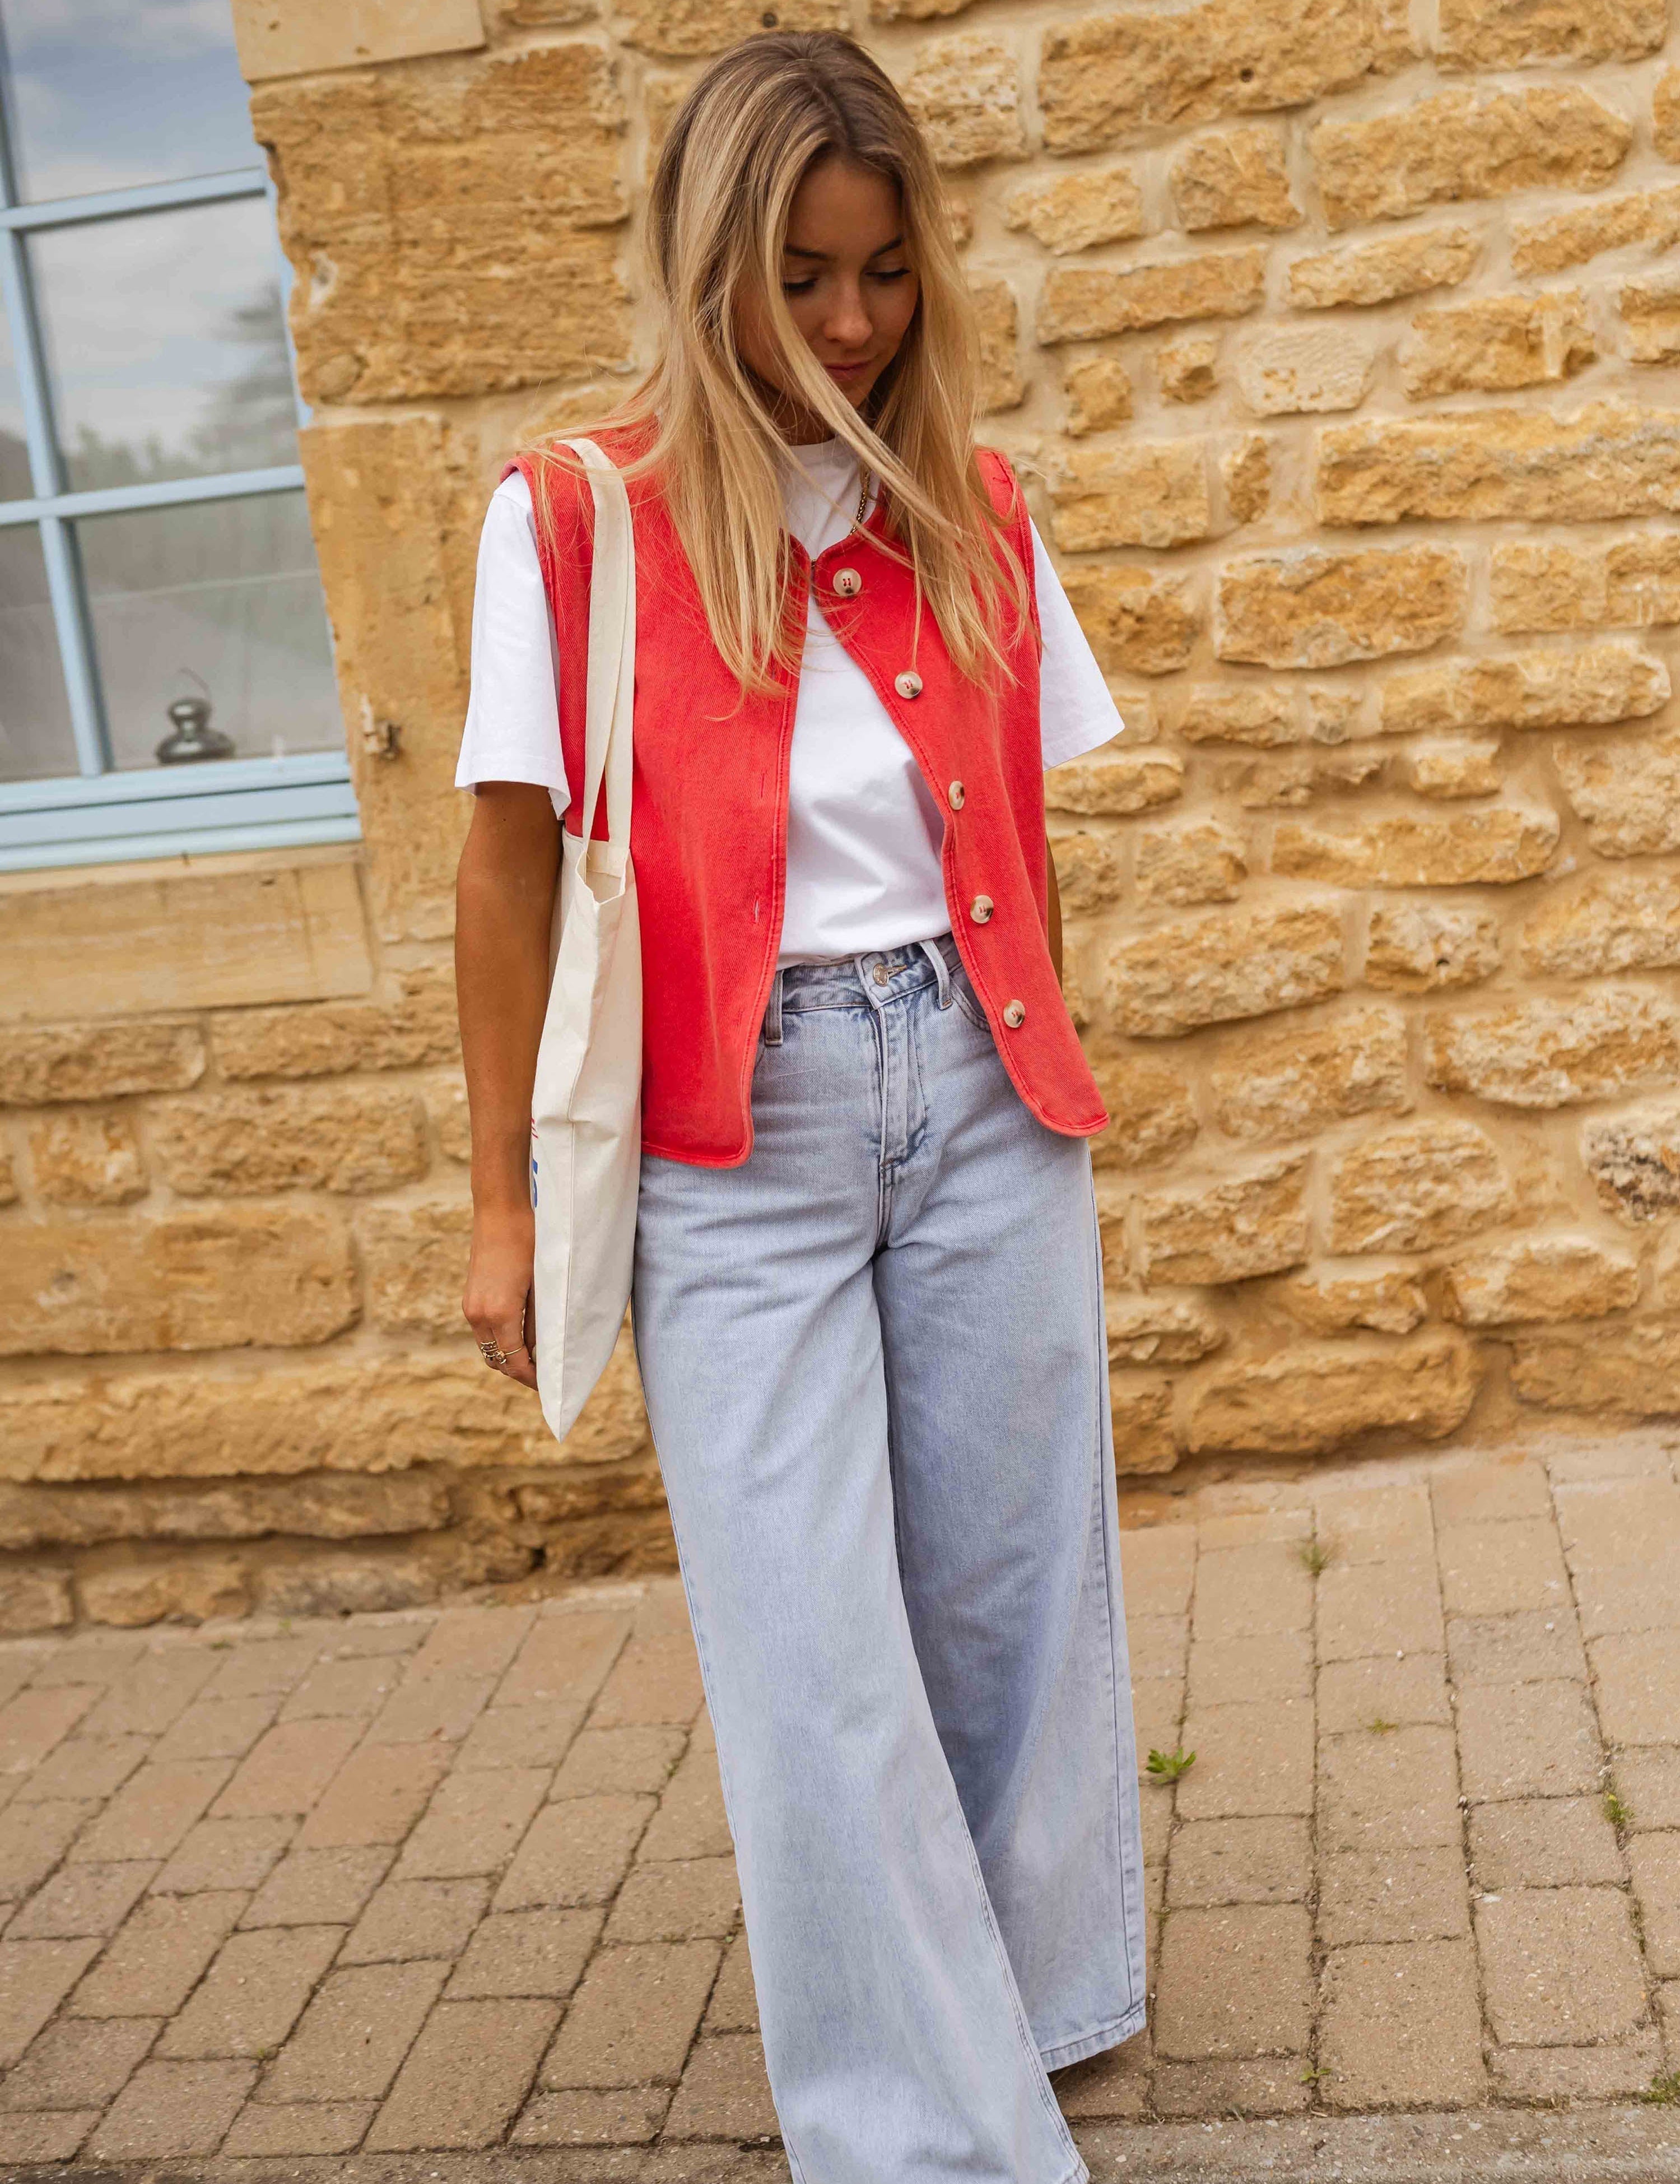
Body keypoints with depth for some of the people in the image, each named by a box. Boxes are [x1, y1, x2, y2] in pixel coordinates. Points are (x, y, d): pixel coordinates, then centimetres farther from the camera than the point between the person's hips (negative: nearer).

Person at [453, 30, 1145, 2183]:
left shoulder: (975, 514, 6)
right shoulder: (575, 519, -4)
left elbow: (1021, 829, 13)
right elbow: (511, 870, -2)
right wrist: (503, 1200, -2)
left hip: (980, 1093, 3)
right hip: (736, 1130, -3)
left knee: (1009, 1588, 11)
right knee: (815, 1658, -2)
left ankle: (1034, 2001, 33)